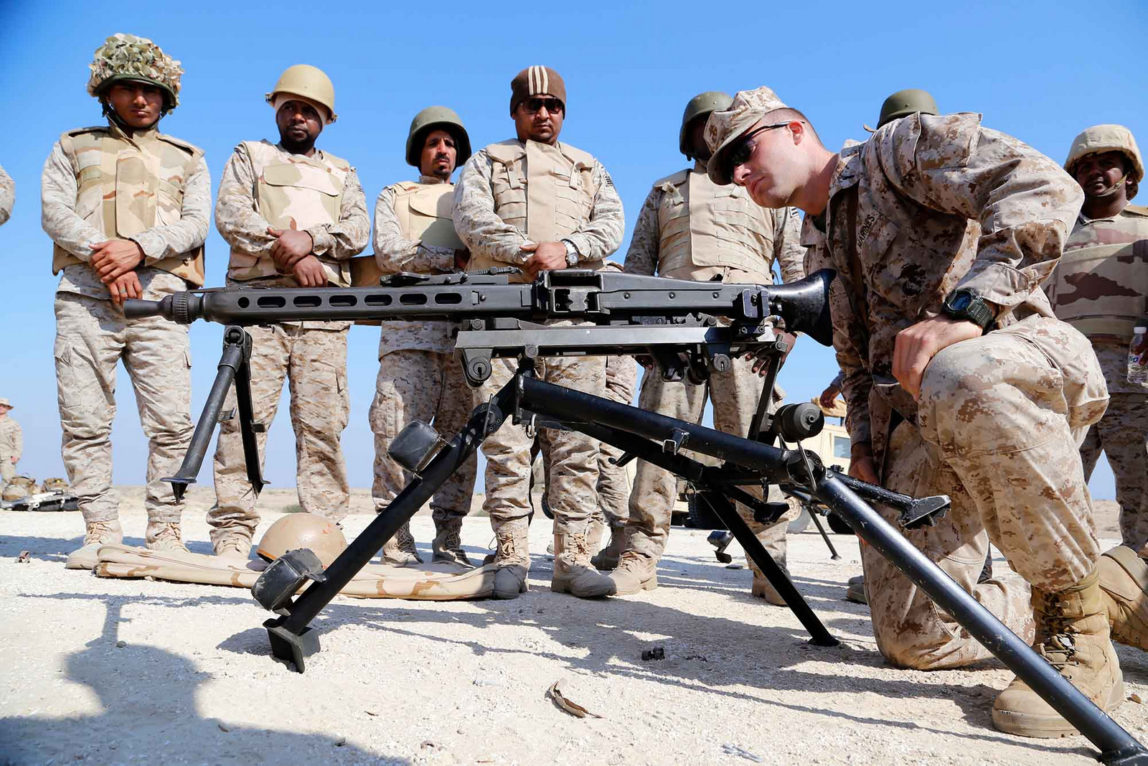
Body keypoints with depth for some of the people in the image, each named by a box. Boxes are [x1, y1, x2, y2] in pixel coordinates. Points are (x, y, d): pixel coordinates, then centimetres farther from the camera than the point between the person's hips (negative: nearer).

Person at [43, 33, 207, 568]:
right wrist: (102, 255, -10)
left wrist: (138, 247, -11)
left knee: (172, 422, -9)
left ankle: (165, 532, -1)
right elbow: (55, 210, 8)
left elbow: (195, 223, 6)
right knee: (84, 421, -3)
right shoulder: (73, 147, 23)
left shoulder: (187, 159, 22)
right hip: (85, 298, 1)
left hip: (159, 301, -1)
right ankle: (100, 532, 5)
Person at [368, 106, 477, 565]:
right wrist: (452, 259, -7)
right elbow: (389, 252, 2)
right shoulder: (394, 197, 21)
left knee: (460, 436, -2)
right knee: (397, 432, -11)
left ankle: (449, 539, 4)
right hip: (410, 330, -2)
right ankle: (396, 536, -3)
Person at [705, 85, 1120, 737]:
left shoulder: (900, 146, 2)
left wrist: (964, 308, -28)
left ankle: (1078, 618, -21)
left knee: (957, 379, -43)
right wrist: (864, 449, 10)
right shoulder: (821, 255, 23)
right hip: (916, 427, 6)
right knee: (912, 637, -6)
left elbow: (1044, 188, -15)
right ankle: (1034, 616, 25)